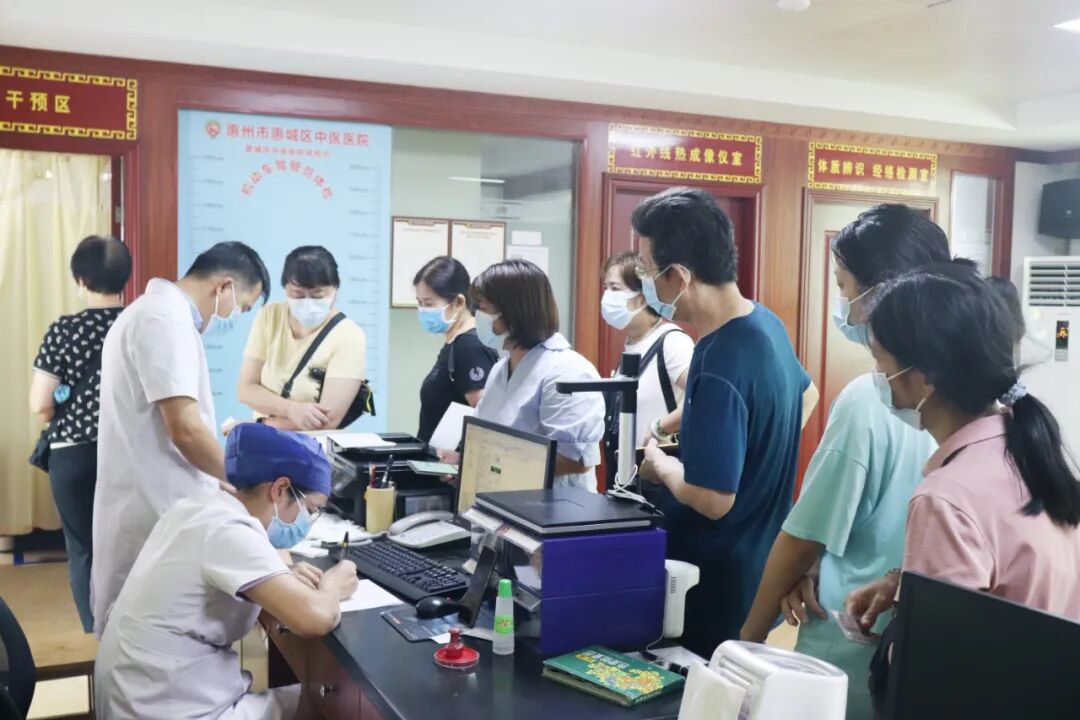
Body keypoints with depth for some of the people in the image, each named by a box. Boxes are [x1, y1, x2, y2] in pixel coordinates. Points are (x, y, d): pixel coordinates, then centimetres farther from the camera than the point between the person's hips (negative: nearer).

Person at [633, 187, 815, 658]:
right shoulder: (766, 322, 2)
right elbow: (804, 394, 22)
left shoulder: (719, 368, -28)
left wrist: (658, 464, -10)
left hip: (718, 582, -9)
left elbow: (712, 499, -28)